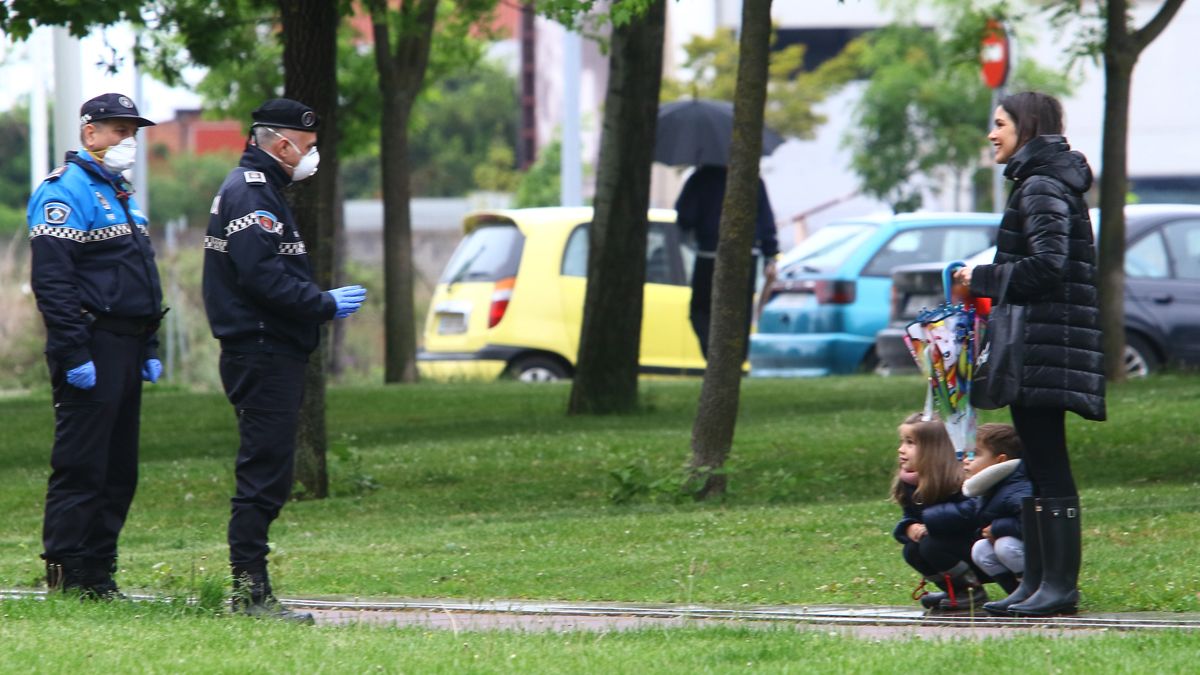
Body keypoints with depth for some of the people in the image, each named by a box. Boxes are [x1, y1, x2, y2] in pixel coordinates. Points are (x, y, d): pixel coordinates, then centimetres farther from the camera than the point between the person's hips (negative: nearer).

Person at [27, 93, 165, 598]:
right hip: (92, 350, -9)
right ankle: (66, 576, -6)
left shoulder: (121, 196, 20)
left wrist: (149, 348, 20)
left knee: (119, 470, 9)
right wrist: (75, 354, -22)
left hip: (125, 352, 9)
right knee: (81, 465, -8)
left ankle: (97, 574, 13)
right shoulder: (64, 193, -10)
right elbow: (51, 280, -17)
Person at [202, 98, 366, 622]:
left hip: (271, 356, 11)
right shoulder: (249, 193, -13)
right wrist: (325, 306, -16)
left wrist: (322, 301, 11)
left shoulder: (260, 189, 21)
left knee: (267, 475, 11)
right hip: (262, 354, -11)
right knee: (264, 473, -10)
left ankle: (250, 589, 14)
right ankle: (249, 589, -11)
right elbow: (262, 276, -22)